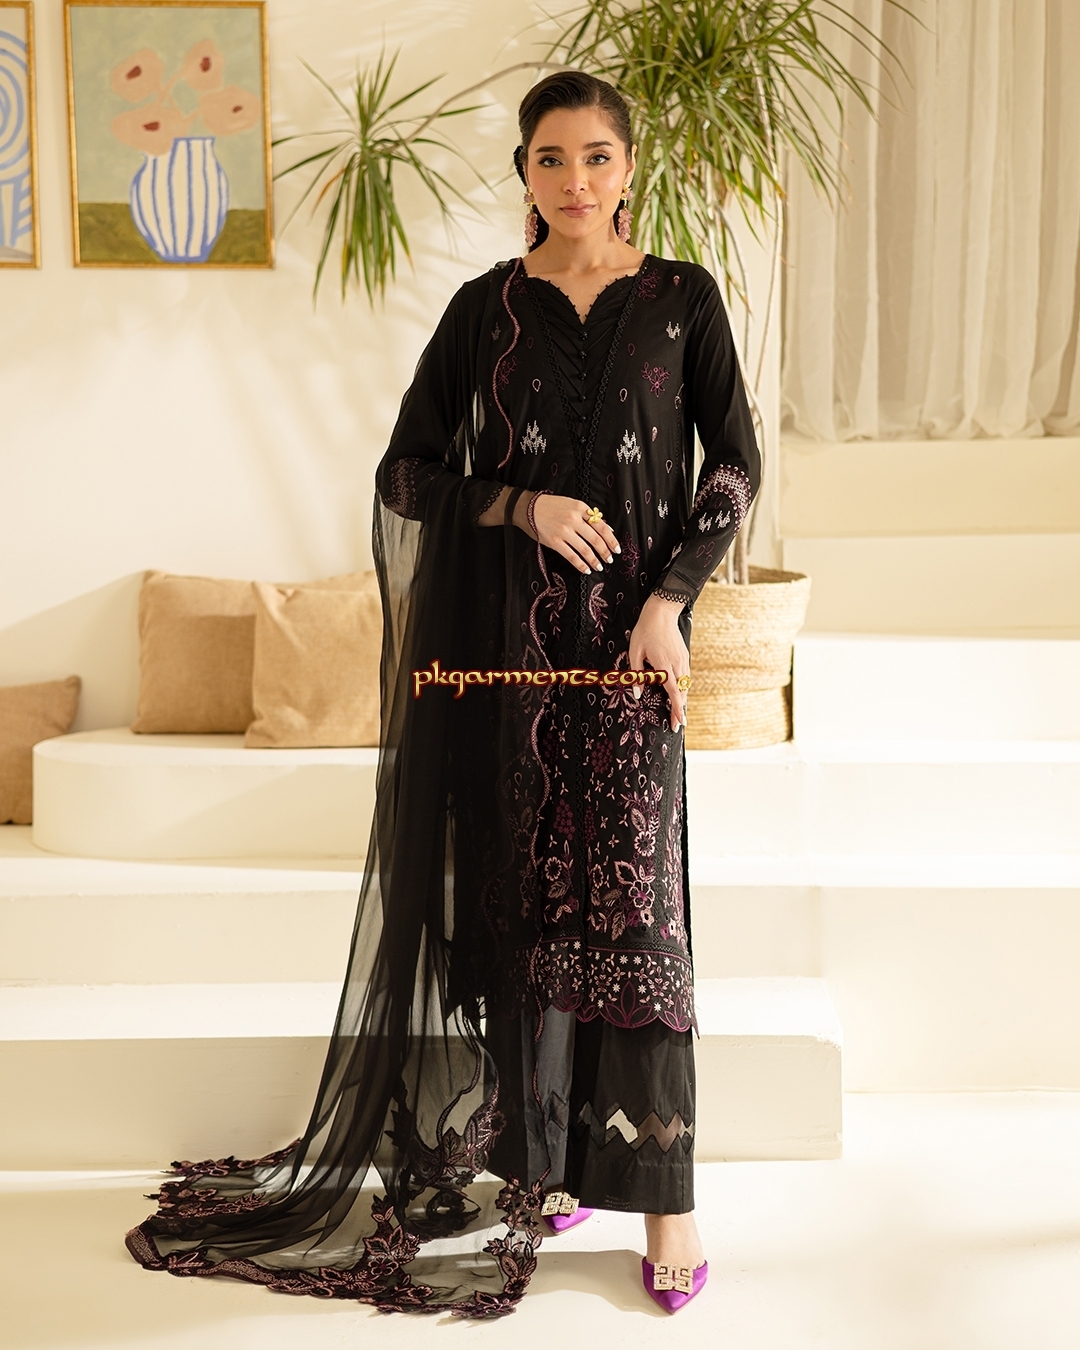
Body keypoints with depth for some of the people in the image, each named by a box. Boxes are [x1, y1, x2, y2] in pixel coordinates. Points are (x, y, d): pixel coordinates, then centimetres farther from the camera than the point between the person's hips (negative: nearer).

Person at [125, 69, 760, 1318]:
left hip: (628, 634, -1)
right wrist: (522, 504, -9)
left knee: (632, 901, -5)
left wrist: (670, 597, -7)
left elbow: (736, 464, 5)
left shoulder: (682, 298, 6)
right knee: (528, 891, 4)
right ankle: (545, 1155, 18)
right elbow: (407, 470, 7)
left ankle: (659, 1186, 2)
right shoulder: (485, 307, 7)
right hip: (506, 635, 1)